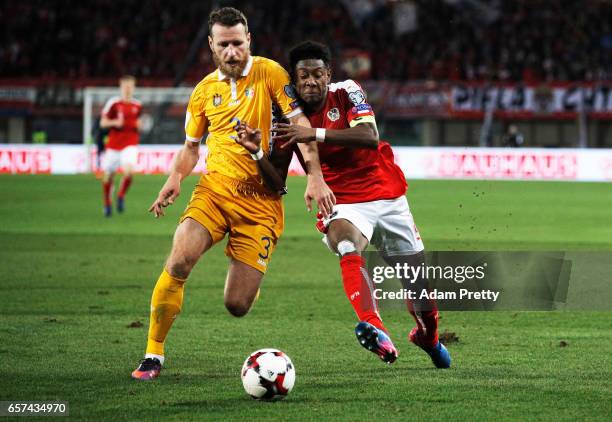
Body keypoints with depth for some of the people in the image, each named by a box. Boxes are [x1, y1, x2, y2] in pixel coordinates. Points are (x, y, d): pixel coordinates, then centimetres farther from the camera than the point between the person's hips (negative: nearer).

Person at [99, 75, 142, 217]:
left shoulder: (138, 105, 7)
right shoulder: (113, 103, -3)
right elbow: (103, 123, -1)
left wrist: (139, 124, 0)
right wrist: (115, 122, -19)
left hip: (130, 144, 0)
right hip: (113, 145, 0)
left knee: (128, 171, -24)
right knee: (107, 176, 3)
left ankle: (121, 197, 0)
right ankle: (107, 204, 27)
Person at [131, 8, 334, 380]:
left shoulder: (268, 73, -2)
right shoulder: (204, 91, 10)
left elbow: (300, 123, -6)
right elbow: (192, 146, 22)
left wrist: (315, 177, -17)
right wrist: (175, 178, 2)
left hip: (260, 202, -3)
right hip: (213, 190, 3)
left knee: (237, 307, -5)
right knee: (179, 261, -26)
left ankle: (248, 276, 35)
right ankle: (154, 355, -13)